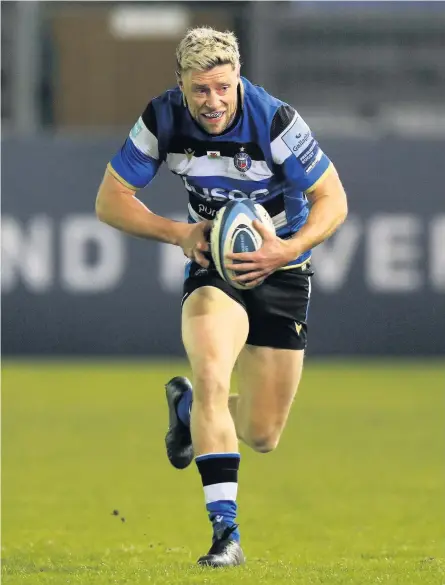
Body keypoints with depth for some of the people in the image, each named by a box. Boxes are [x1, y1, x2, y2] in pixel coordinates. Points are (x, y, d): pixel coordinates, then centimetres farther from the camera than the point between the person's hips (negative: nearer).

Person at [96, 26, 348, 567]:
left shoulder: (275, 121, -23)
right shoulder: (162, 121, -15)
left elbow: (333, 199, -15)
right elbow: (111, 200, -6)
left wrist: (290, 248, -32)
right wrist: (179, 233, -20)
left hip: (280, 270, 0)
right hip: (213, 266, 0)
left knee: (262, 436, 4)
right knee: (211, 374, -31)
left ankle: (187, 406, 39)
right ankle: (225, 529, -26)